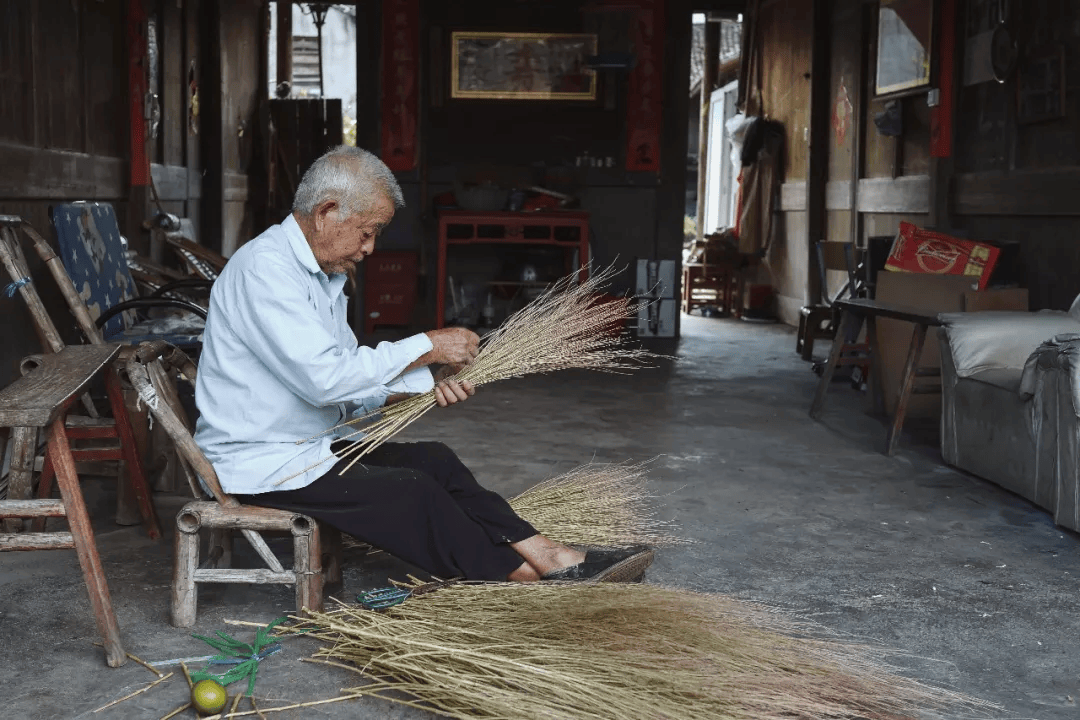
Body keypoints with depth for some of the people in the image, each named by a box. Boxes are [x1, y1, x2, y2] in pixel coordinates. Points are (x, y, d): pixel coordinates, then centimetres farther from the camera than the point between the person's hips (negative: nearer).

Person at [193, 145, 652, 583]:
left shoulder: (322, 272, 13)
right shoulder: (265, 268, -19)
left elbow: (348, 390, 11)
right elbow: (324, 378, -28)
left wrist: (423, 382, -6)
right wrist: (425, 348, -20)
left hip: (310, 446, 9)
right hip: (259, 464, -9)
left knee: (433, 460, -4)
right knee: (412, 492, -19)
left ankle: (547, 556, -9)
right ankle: (524, 576, -9)